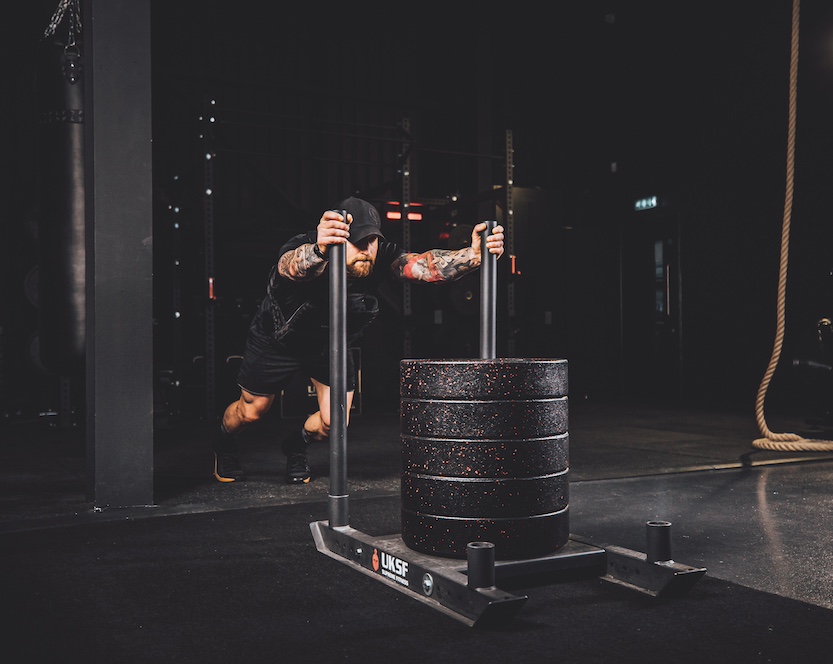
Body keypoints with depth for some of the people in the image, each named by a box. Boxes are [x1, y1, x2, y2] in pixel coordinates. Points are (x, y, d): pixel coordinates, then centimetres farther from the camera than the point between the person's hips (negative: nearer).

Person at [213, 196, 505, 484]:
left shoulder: (380, 256, -29)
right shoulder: (303, 249, -39)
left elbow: (426, 265, -45)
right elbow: (292, 266, -64)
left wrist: (473, 254, -64)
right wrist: (319, 249, -87)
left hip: (330, 343, 3)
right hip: (278, 340, -3)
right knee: (252, 410, 13)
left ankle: (295, 447, 38)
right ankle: (223, 446, 49)